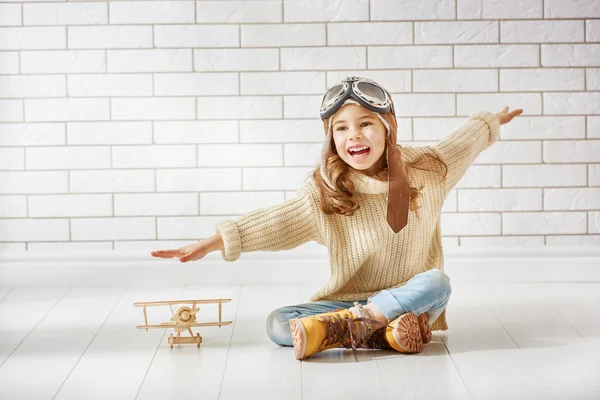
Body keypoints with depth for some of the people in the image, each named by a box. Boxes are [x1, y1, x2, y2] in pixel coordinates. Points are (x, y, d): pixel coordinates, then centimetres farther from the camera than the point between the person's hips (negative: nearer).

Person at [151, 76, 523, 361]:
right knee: (278, 324, -24)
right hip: (348, 300, 0)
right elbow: (272, 222, -9)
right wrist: (210, 244, -18)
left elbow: (464, 142, 18)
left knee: (437, 281, -35)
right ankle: (385, 332, -30)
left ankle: (338, 328, -32)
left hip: (410, 300, 0)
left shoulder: (424, 169, -1)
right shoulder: (323, 193, -4)